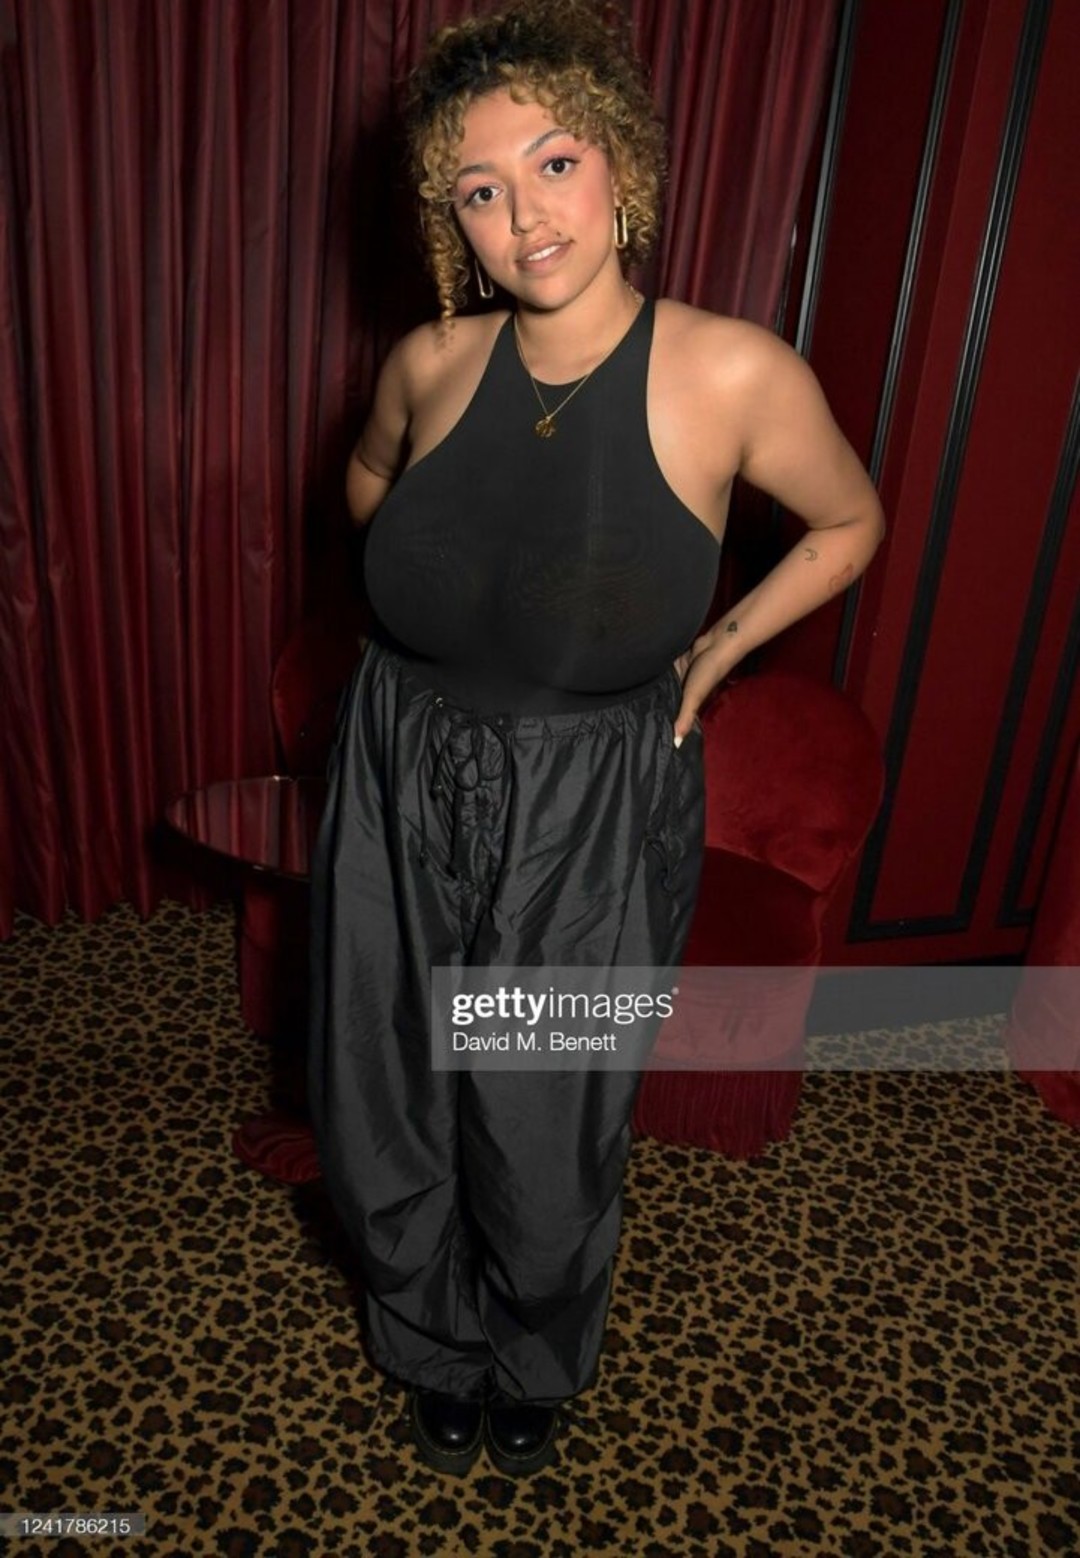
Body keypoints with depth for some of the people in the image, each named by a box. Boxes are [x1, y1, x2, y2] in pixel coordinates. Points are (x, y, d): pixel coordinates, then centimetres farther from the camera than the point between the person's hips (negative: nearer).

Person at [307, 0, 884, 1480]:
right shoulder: (429, 363, -4)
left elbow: (851, 526, 5)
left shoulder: (735, 376, -14)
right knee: (388, 1123, 17)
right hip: (405, 798, 3)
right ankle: (437, 1353, 51)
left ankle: (535, 1368, 51)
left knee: (545, 1147, 14)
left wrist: (716, 650, -1)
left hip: (590, 826, -2)